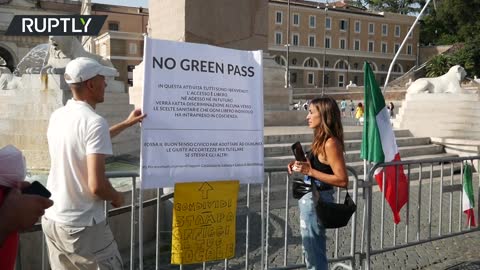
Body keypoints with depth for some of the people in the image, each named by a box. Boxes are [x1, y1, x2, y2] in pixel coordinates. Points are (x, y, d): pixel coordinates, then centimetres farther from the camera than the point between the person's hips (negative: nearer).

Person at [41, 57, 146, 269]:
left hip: (51, 219, 8)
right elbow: (96, 186, -26)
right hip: (82, 226, -8)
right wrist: (116, 197, -4)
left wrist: (126, 124, 29)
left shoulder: (57, 116, 4)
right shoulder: (94, 121, -21)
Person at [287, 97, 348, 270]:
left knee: (314, 254, 5)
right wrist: (301, 164, 3)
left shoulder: (331, 143, -20)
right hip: (310, 199, 10)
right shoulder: (322, 140, 7)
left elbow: (342, 180, -24)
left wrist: (309, 171, -25)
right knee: (313, 251, 23)